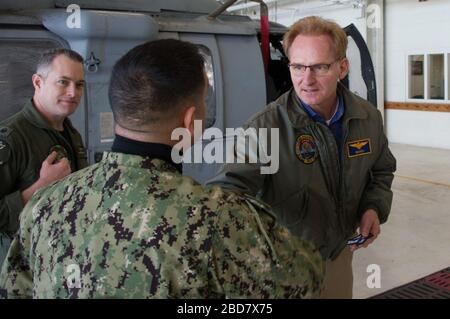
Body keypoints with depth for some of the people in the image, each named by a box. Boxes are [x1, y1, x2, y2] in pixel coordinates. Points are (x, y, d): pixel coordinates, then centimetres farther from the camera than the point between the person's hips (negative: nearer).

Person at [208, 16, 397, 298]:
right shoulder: (266, 127, -24)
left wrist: (374, 209, -7)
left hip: (340, 254, 5)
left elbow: (382, 171, 11)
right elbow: (231, 186, -36)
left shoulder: (368, 117, -6)